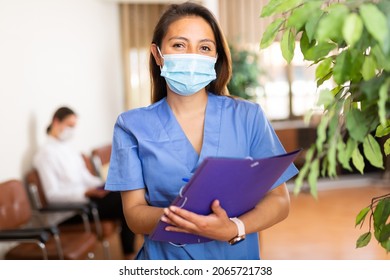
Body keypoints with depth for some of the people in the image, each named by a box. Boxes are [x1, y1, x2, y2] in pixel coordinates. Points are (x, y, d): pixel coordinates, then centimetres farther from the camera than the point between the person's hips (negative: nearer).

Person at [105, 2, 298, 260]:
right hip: (165, 257, 0)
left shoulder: (248, 117, 0)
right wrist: (177, 217, -24)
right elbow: (134, 213, -4)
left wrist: (232, 228, -19)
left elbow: (279, 200, 0)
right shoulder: (133, 125, -1)